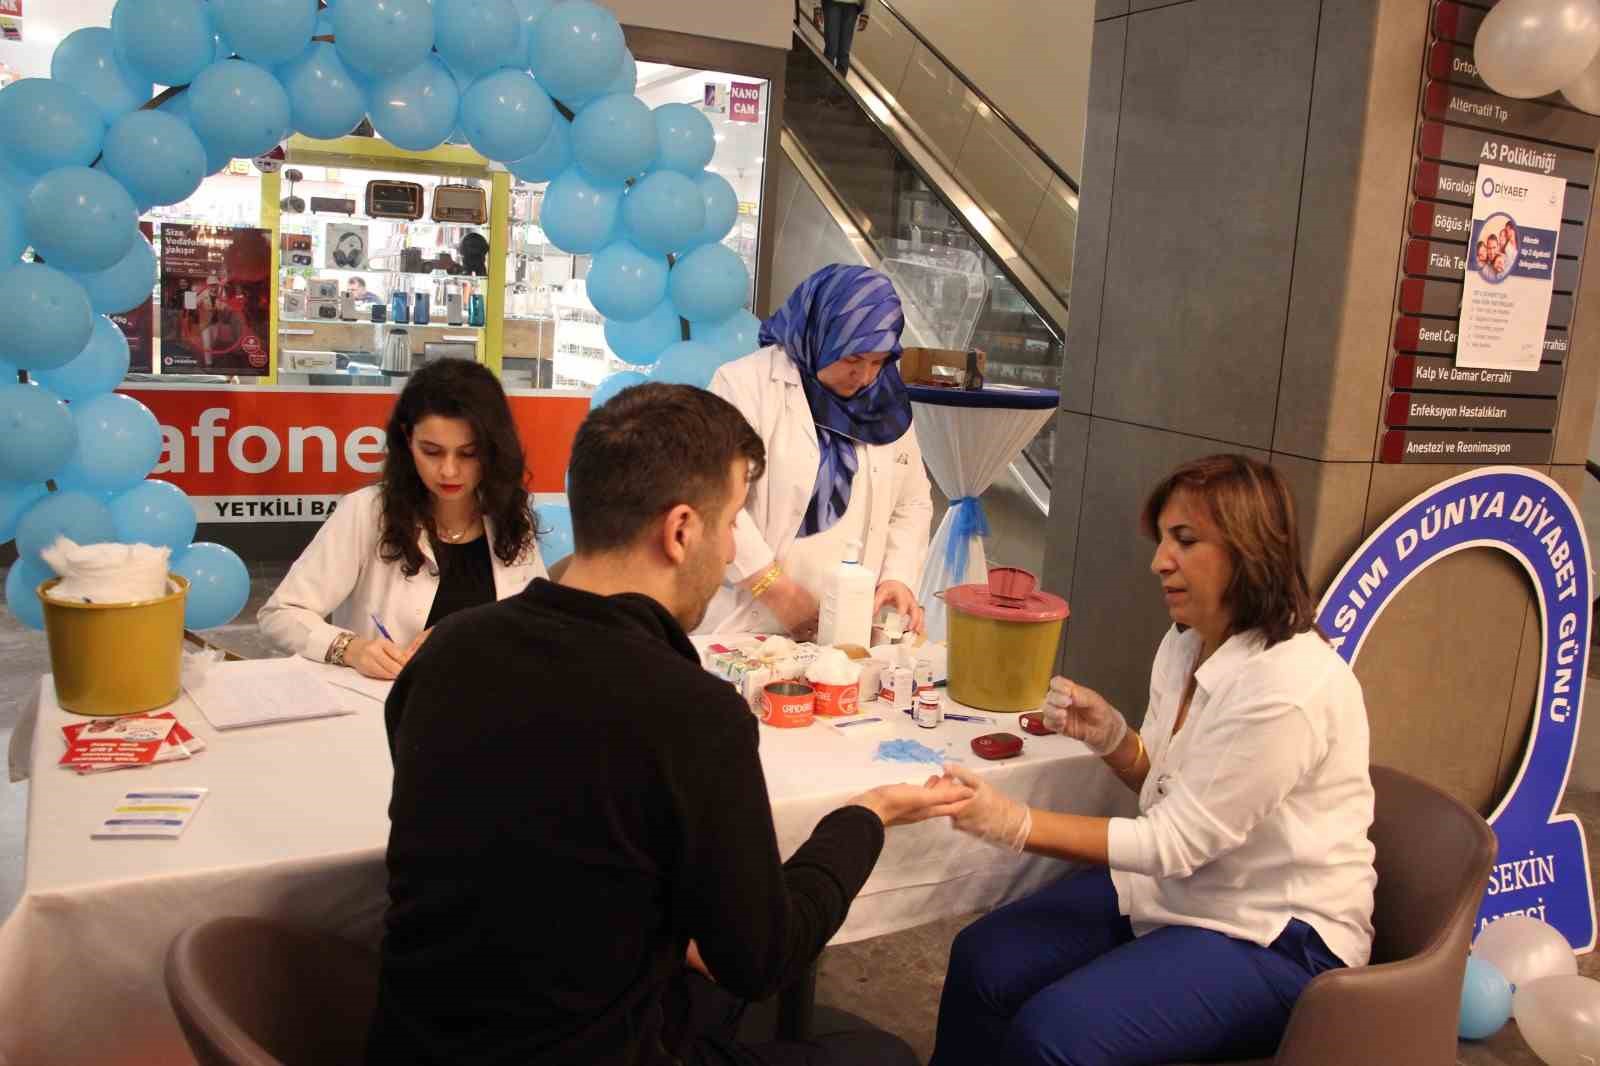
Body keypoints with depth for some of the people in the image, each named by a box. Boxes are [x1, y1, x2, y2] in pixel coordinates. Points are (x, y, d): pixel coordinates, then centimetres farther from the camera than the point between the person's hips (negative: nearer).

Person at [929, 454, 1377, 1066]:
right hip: (1180, 890, 8)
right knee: (982, 959, -3)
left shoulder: (1287, 688, -27)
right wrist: (1109, 737, -8)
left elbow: (1175, 842, -24)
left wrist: (1017, 825, -29)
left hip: (1276, 938, -8)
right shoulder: (1185, 643, 1)